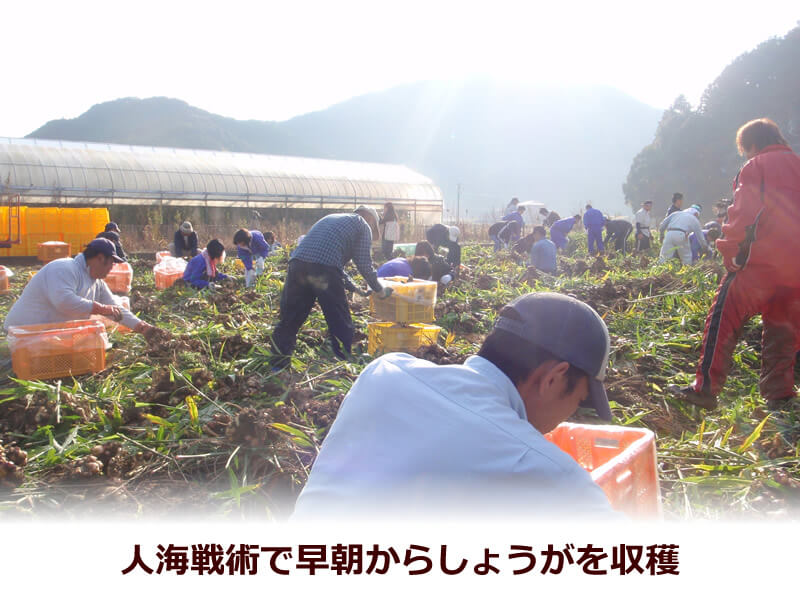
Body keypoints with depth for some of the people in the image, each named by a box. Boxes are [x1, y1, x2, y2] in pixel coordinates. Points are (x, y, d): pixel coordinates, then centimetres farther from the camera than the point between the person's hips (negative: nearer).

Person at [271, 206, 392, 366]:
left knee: (289, 318, 14)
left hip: (297, 264, 6)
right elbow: (364, 264, 11)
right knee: (340, 321, 7)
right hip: (324, 269, -6)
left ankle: (278, 363, 20)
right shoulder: (363, 225, 17)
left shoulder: (330, 218, 37)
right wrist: (379, 290, 24)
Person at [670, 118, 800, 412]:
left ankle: (704, 390, -4)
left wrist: (730, 254, -4)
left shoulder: (755, 167, 0)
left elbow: (742, 215, -10)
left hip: (763, 259, -6)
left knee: (724, 320, -1)